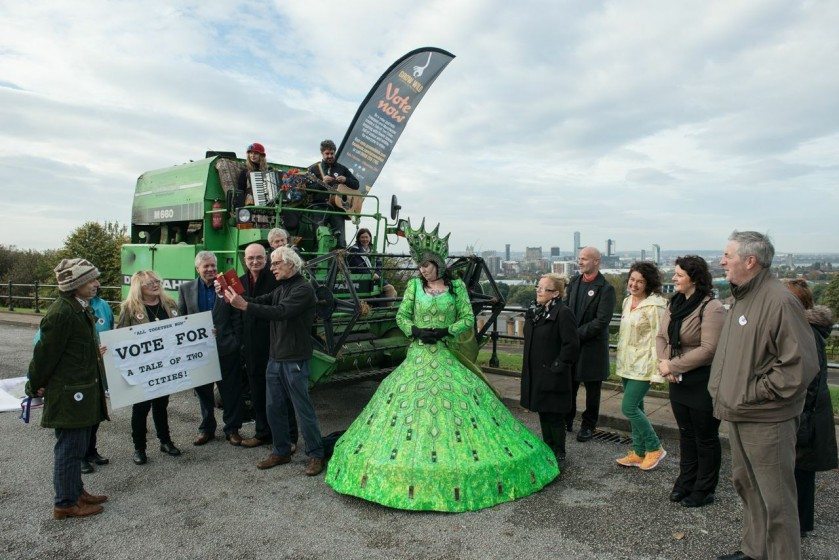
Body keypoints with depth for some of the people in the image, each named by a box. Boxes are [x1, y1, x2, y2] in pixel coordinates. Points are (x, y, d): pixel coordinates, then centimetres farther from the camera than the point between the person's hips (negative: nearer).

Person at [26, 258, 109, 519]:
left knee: (78, 445, 20)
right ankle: (65, 503, 17)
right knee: (70, 447, 3)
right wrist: (35, 387, -5)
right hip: (68, 393, -9)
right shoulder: (61, 313, -22)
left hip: (82, 390, 9)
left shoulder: (81, 308, 8)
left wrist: (95, 351, 9)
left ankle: (76, 491, 34)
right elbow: (45, 352, -15)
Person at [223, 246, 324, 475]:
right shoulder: (281, 288, 16)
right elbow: (262, 301, 3)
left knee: (303, 409, 0)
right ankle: (281, 451, 27)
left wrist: (244, 305, -31)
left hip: (294, 360, -8)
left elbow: (280, 312, -27)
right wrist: (233, 297, -13)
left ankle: (316, 455, 13)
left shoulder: (303, 289, -14)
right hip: (275, 357, 8)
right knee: (274, 407, 13)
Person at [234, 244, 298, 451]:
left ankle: (289, 437, 13)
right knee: (257, 392, 15)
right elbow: (238, 315, 13)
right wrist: (241, 341, 8)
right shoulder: (241, 282, 9)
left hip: (275, 344, -6)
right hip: (252, 347, 6)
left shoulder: (276, 279, -10)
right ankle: (262, 432, 30)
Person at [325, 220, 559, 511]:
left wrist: (445, 331, -14)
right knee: (412, 403, 1)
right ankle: (410, 454, 15)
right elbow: (401, 316, 5)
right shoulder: (414, 285, 3)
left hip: (448, 356, -1)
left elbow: (468, 319, -1)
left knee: (452, 403, -1)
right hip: (419, 354, 1)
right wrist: (416, 331, -13)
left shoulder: (456, 286, 0)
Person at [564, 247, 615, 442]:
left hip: (592, 347, -5)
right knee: (568, 385, 13)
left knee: (592, 389, 10)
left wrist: (578, 334, -18)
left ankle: (588, 426, 25)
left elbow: (601, 321, -17)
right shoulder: (574, 282, 7)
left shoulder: (605, 289, -11)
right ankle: (566, 421, 29)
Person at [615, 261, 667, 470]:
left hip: (642, 365, -8)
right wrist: (620, 361, 18)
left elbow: (657, 339, -16)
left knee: (628, 408, -7)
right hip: (627, 364, 8)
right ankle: (639, 452, 24)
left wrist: (656, 370, -17)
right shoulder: (628, 301, 9)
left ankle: (654, 448, 12)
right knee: (636, 408, 14)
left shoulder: (654, 306, -16)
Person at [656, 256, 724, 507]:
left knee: (705, 438, 9)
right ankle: (685, 482, 35)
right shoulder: (675, 303, 6)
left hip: (703, 381, -7)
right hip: (677, 380, 7)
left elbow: (708, 349, -24)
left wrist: (673, 365, -19)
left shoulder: (711, 307, -18)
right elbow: (661, 336, 8)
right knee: (686, 434, 20)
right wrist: (663, 362, -10)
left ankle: (704, 491, 25)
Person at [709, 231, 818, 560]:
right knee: (746, 485, 21)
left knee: (775, 498, 4)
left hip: (766, 420, -9)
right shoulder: (741, 298, 10)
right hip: (738, 415, 9)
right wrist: (721, 391, 11)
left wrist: (755, 392, -18)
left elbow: (801, 364, -21)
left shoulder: (779, 302, -18)